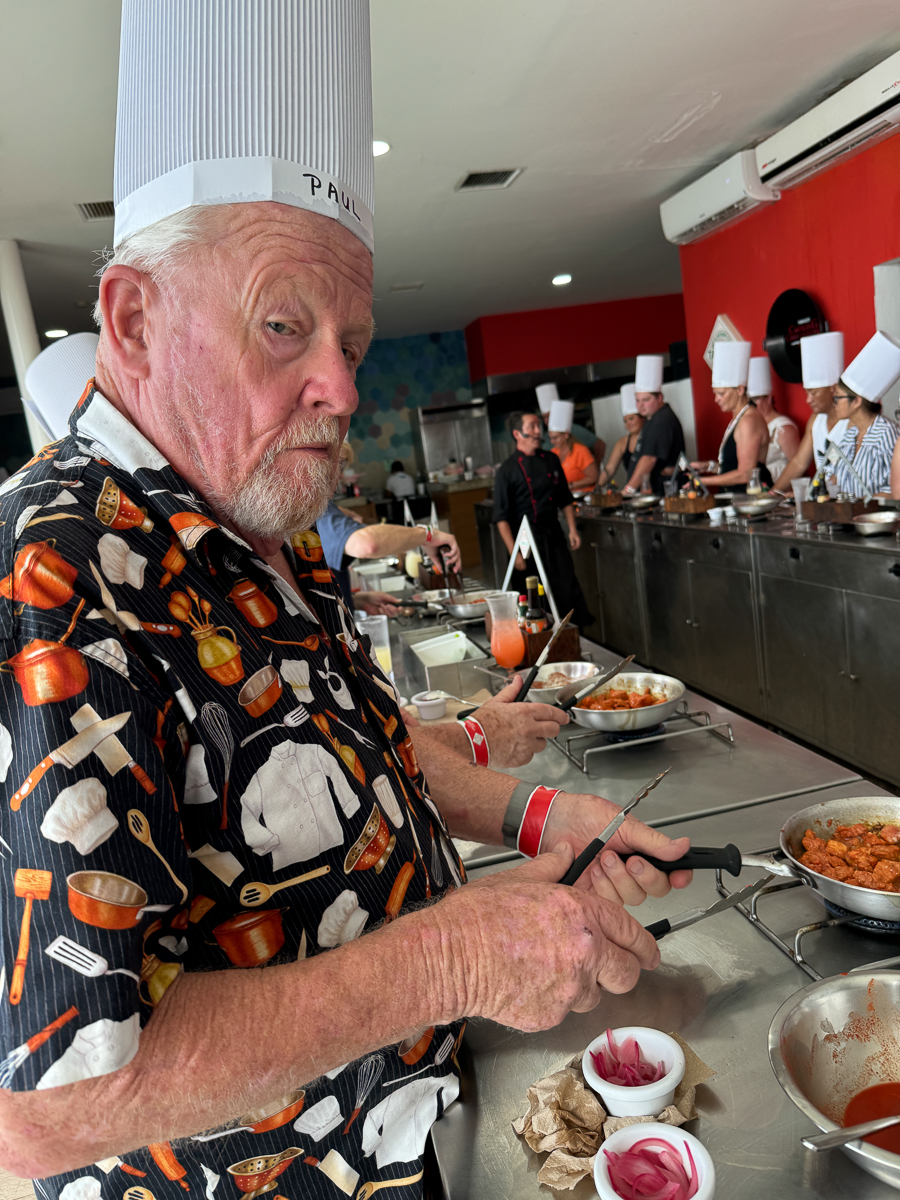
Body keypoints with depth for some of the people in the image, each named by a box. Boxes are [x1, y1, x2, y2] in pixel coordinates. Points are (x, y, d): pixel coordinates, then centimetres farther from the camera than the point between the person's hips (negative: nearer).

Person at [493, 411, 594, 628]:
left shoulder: (551, 460, 8)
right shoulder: (507, 470, -7)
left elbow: (565, 500, 17)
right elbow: (501, 517, -9)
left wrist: (572, 529, 6)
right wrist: (514, 553, -14)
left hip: (554, 537, 4)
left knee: (569, 592, 3)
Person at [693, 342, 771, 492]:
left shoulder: (749, 421, -11)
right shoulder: (737, 419, 19)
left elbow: (745, 474, -16)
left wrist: (702, 481, -14)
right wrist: (708, 466, 9)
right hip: (735, 497, 8)